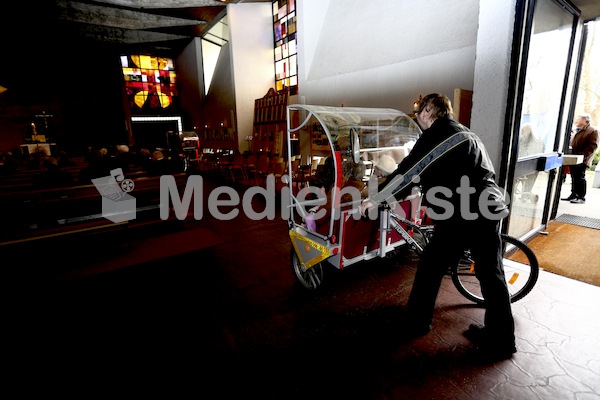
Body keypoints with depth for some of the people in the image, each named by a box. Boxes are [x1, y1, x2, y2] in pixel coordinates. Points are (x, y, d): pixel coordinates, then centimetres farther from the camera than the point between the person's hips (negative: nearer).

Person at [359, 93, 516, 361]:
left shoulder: (438, 133, -4)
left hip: (459, 216, -8)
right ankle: (501, 341, 28)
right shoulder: (465, 134, 23)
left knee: (430, 269, 9)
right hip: (489, 211, 8)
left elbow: (409, 172, -10)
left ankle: (417, 323, 24)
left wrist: (374, 200, -2)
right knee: (491, 276, 15)